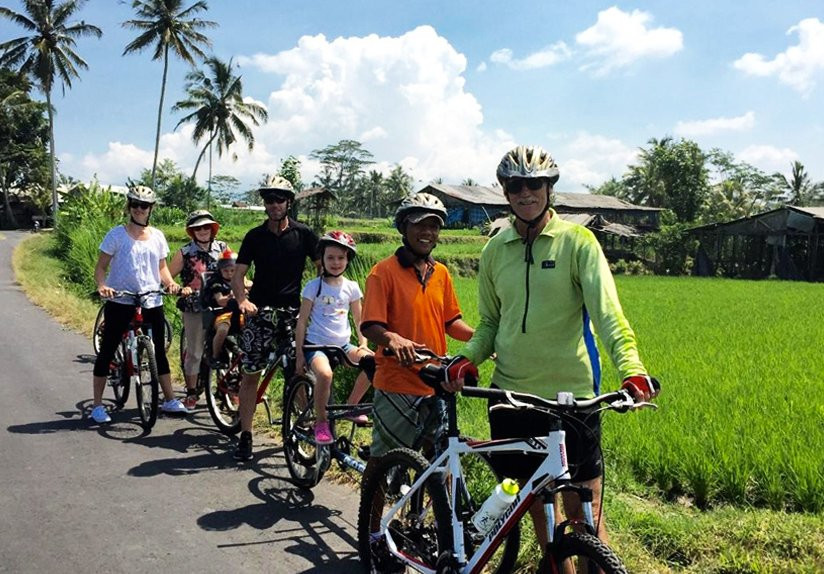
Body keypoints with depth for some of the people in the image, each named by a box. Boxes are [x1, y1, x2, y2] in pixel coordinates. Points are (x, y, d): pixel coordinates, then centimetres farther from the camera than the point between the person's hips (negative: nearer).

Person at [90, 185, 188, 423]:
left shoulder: (157, 236, 8)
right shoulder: (117, 234, -3)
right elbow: (100, 267, -3)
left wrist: (170, 282, -6)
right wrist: (102, 285, -22)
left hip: (151, 302, 3)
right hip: (120, 301, -3)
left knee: (159, 350, 10)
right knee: (107, 351, 2)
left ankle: (170, 400, 22)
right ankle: (97, 404, 11)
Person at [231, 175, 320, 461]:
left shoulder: (303, 234, 1)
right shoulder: (255, 236, 4)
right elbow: (238, 274, 3)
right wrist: (242, 300, -16)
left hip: (292, 311, 0)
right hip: (259, 311, 1)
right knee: (250, 374, -3)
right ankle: (245, 435, 4)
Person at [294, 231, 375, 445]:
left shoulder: (351, 287, 7)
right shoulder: (314, 286, -3)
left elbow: (359, 320, 15)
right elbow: (302, 321, -1)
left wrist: (363, 344, -1)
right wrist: (299, 354, -5)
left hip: (342, 344, 4)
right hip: (316, 344, -4)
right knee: (325, 373, -36)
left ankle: (351, 404, 0)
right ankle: (321, 422, -13)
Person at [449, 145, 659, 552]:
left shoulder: (577, 240, -4)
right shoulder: (495, 250, 8)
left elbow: (606, 310, -14)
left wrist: (631, 369, -30)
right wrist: (468, 358, -5)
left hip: (571, 395, -4)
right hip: (511, 393, 4)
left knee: (582, 510, 0)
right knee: (535, 501, 15)